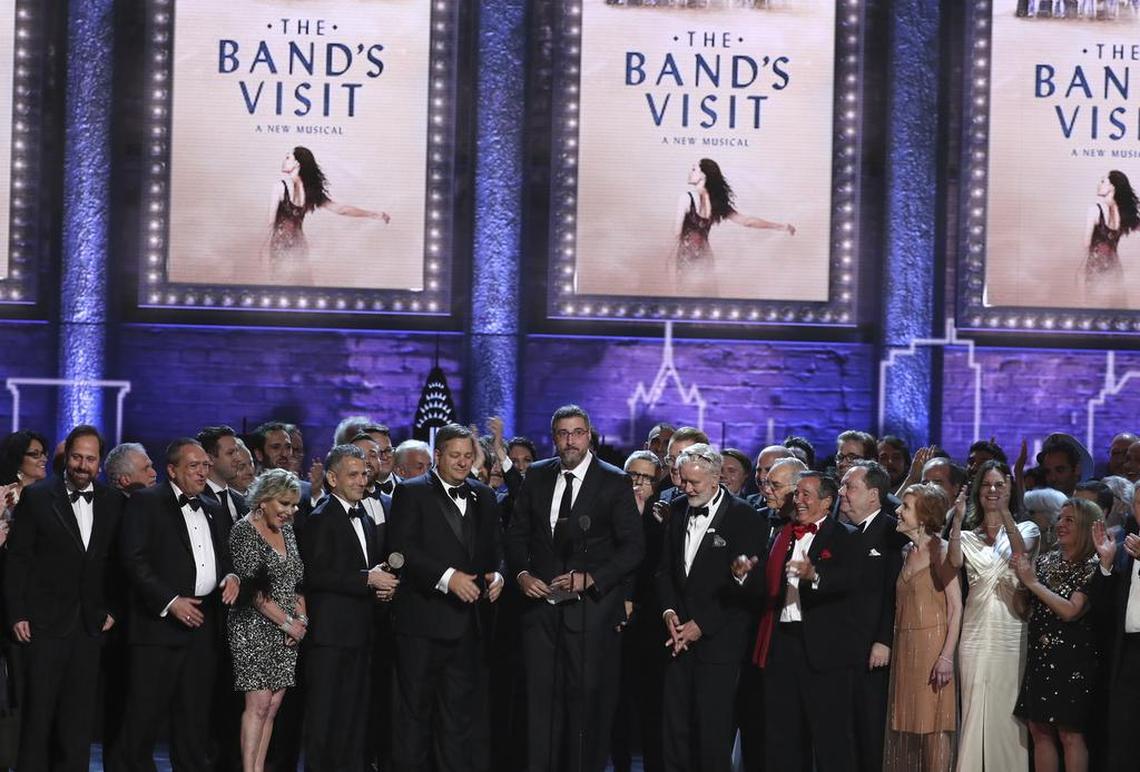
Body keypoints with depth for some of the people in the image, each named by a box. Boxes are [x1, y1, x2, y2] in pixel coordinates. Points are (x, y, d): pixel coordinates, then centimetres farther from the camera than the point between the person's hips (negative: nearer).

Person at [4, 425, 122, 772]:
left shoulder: (113, 503, 8)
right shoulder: (36, 497, -2)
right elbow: (16, 559, -3)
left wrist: (113, 611, 4)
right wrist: (17, 615, -8)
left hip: (91, 626, 3)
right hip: (45, 623, -3)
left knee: (79, 717, 6)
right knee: (38, 713, 0)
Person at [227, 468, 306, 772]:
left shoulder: (286, 530, 13)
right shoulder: (244, 531, -9)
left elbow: (297, 580, 17)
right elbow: (252, 588, -14)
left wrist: (302, 619, 2)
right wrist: (286, 622, -11)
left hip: (287, 632, 7)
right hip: (256, 630, -7)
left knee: (273, 705, 4)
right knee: (259, 703, -11)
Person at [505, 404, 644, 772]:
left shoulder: (615, 482, -2)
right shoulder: (536, 476, 10)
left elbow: (633, 547, -5)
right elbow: (517, 532, 15)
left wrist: (591, 578, -15)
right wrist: (522, 573, -3)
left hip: (590, 606, -3)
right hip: (541, 601, 3)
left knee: (587, 696, 0)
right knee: (540, 695, 2)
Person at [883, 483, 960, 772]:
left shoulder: (940, 550, -8)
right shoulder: (908, 552, 14)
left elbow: (956, 607, -13)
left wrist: (947, 656, -20)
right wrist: (893, 645, 5)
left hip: (932, 644, -7)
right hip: (905, 647, 7)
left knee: (934, 724, -5)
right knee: (907, 724, 7)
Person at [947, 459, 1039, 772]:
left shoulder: (1026, 529, 8)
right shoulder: (967, 535, 11)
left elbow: (1020, 552, -16)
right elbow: (954, 562, -11)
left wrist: (1004, 511, -24)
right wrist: (957, 520, -21)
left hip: (1012, 632, -1)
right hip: (976, 632, 1)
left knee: (1009, 710, -1)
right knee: (975, 711, 0)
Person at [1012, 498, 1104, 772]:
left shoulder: (1092, 567, -8)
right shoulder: (1047, 560, 10)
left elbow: (1071, 611, -19)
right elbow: (1027, 609, 15)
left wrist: (1033, 583, -13)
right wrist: (1021, 574, 0)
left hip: (1072, 661, -6)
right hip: (1041, 657, 6)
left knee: (1070, 734, -4)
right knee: (1039, 730, 6)